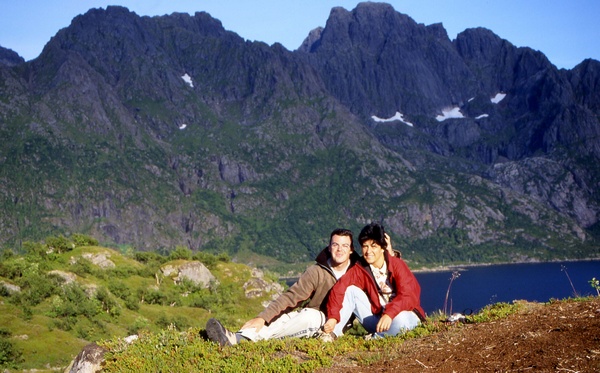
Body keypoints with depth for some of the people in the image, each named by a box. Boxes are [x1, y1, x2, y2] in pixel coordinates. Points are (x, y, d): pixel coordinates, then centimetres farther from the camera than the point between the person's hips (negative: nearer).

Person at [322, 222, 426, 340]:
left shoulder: (397, 264, -14)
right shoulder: (360, 269, -5)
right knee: (351, 290, -13)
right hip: (376, 315, 4)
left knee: (400, 319, -39)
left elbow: (407, 295, -25)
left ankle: (377, 336, -11)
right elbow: (339, 289, -17)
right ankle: (333, 333, -19)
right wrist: (333, 316, -33)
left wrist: (389, 314, -41)